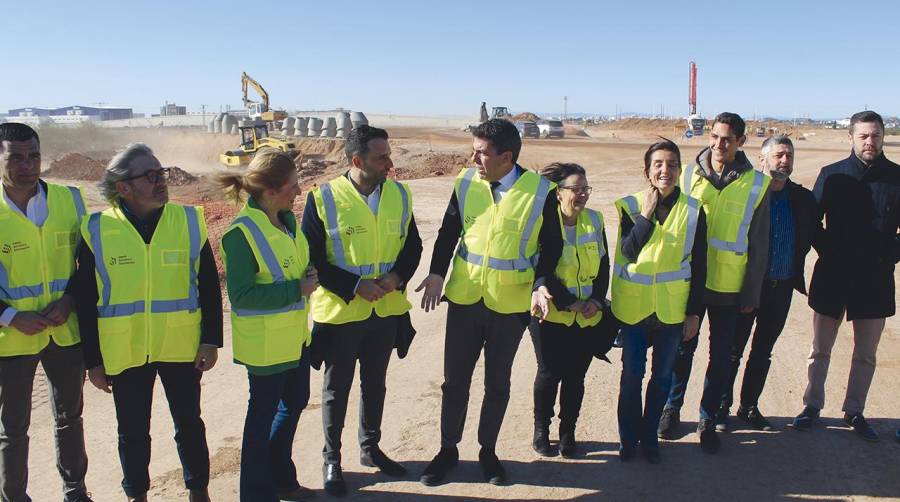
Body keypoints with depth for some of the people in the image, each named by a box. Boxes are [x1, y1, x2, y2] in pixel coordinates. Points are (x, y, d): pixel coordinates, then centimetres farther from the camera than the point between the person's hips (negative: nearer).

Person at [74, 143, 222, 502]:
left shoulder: (189, 221, -4)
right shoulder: (97, 230, -6)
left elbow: (209, 286, 0)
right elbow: (85, 301, -1)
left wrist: (211, 340, -4)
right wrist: (93, 360, -1)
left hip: (182, 348, 0)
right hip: (124, 353, 0)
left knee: (189, 423, 14)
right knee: (132, 431, 15)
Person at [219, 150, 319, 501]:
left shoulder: (287, 219, 2)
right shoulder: (242, 233, -22)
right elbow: (241, 295, -24)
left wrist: (308, 276, -2)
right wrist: (297, 289, -24)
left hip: (295, 335, 9)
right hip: (266, 343, -8)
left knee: (294, 402, 20)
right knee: (264, 413, 6)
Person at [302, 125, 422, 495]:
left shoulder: (399, 195, 0)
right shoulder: (323, 199, -14)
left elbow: (412, 245, 6)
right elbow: (311, 258, -12)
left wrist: (396, 277, -13)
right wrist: (354, 286, -20)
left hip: (387, 310, 4)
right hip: (340, 311, -4)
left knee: (375, 384, 19)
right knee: (336, 388, 11)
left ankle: (370, 448, 39)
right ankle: (331, 460, 29)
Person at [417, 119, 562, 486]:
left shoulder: (541, 191, -11)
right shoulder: (466, 183, -4)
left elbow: (551, 245, -1)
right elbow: (448, 232, 3)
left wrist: (541, 283, -16)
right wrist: (437, 272, -11)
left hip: (510, 305, -1)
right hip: (464, 299, 2)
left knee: (497, 383, 14)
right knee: (455, 380, 10)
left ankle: (488, 451, 33)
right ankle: (448, 449, 29)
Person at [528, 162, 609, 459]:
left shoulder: (594, 220, 5)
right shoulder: (544, 222, -10)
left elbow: (603, 264, 9)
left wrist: (597, 299, -4)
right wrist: (569, 302, -15)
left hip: (587, 318, 4)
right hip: (550, 314, -4)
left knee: (576, 375, 7)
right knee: (550, 373, 3)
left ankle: (568, 433, 23)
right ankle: (541, 431, 22)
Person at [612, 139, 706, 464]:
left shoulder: (692, 210, -4)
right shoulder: (631, 206, -6)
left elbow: (699, 266, -1)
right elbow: (628, 251, -18)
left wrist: (695, 312, -1)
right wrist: (647, 214, -25)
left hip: (673, 309, 1)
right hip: (634, 307, -1)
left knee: (662, 375, 13)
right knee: (632, 374, 8)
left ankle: (649, 435, 30)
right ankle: (628, 437, 25)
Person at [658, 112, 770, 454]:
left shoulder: (755, 184, -3)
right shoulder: (690, 174, -2)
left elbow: (758, 244, 1)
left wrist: (751, 293, 0)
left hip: (729, 287, 0)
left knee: (721, 356, 8)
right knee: (683, 348, 11)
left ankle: (709, 418, 25)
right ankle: (672, 409, 29)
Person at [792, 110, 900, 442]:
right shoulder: (832, 175, -1)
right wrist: (828, 251, -3)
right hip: (832, 276, 0)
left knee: (866, 354, 10)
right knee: (820, 349, 9)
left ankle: (854, 411, 25)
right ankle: (812, 405, 24)